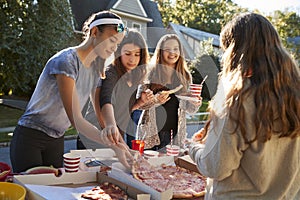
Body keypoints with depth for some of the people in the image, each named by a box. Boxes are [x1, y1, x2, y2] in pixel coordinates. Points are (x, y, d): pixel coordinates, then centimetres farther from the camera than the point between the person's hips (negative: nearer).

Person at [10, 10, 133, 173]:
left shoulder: (95, 65, 3)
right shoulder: (66, 61, -23)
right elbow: (75, 119, -27)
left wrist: (118, 140, -15)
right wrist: (112, 146, -33)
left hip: (57, 141, 7)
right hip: (30, 139, -7)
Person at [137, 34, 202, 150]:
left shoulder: (185, 76, 8)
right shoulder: (150, 73, -1)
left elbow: (189, 109, 13)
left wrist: (195, 103, -8)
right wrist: (154, 100, -18)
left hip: (175, 134, 2)